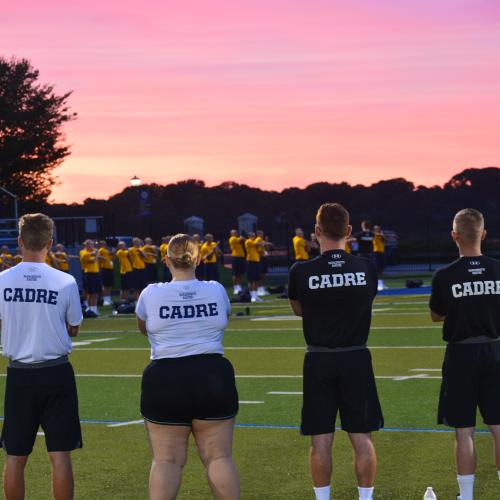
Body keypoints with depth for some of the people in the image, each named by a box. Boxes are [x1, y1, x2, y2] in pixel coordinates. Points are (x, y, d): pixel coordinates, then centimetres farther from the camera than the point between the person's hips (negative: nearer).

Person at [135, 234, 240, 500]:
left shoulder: (151, 294, -3)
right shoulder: (217, 290, 1)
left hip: (165, 381, -1)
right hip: (213, 376, 1)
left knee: (166, 460, 1)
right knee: (219, 457, 5)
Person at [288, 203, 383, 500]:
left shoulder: (301, 272, -8)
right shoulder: (367, 269, -4)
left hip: (319, 361, -1)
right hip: (357, 359, 1)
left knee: (321, 439, 5)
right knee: (362, 437, 8)